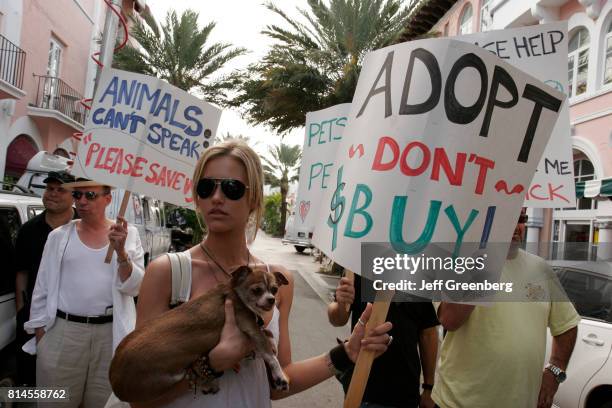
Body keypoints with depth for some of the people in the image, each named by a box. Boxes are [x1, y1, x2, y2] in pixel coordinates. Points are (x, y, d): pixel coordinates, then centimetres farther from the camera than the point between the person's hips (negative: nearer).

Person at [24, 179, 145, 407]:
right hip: (63, 331, 1)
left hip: (112, 334, 0)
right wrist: (40, 334, 6)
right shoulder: (59, 235, 3)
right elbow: (42, 288, 8)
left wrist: (121, 251, -19)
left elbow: (134, 287, -5)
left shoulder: (128, 234, 0)